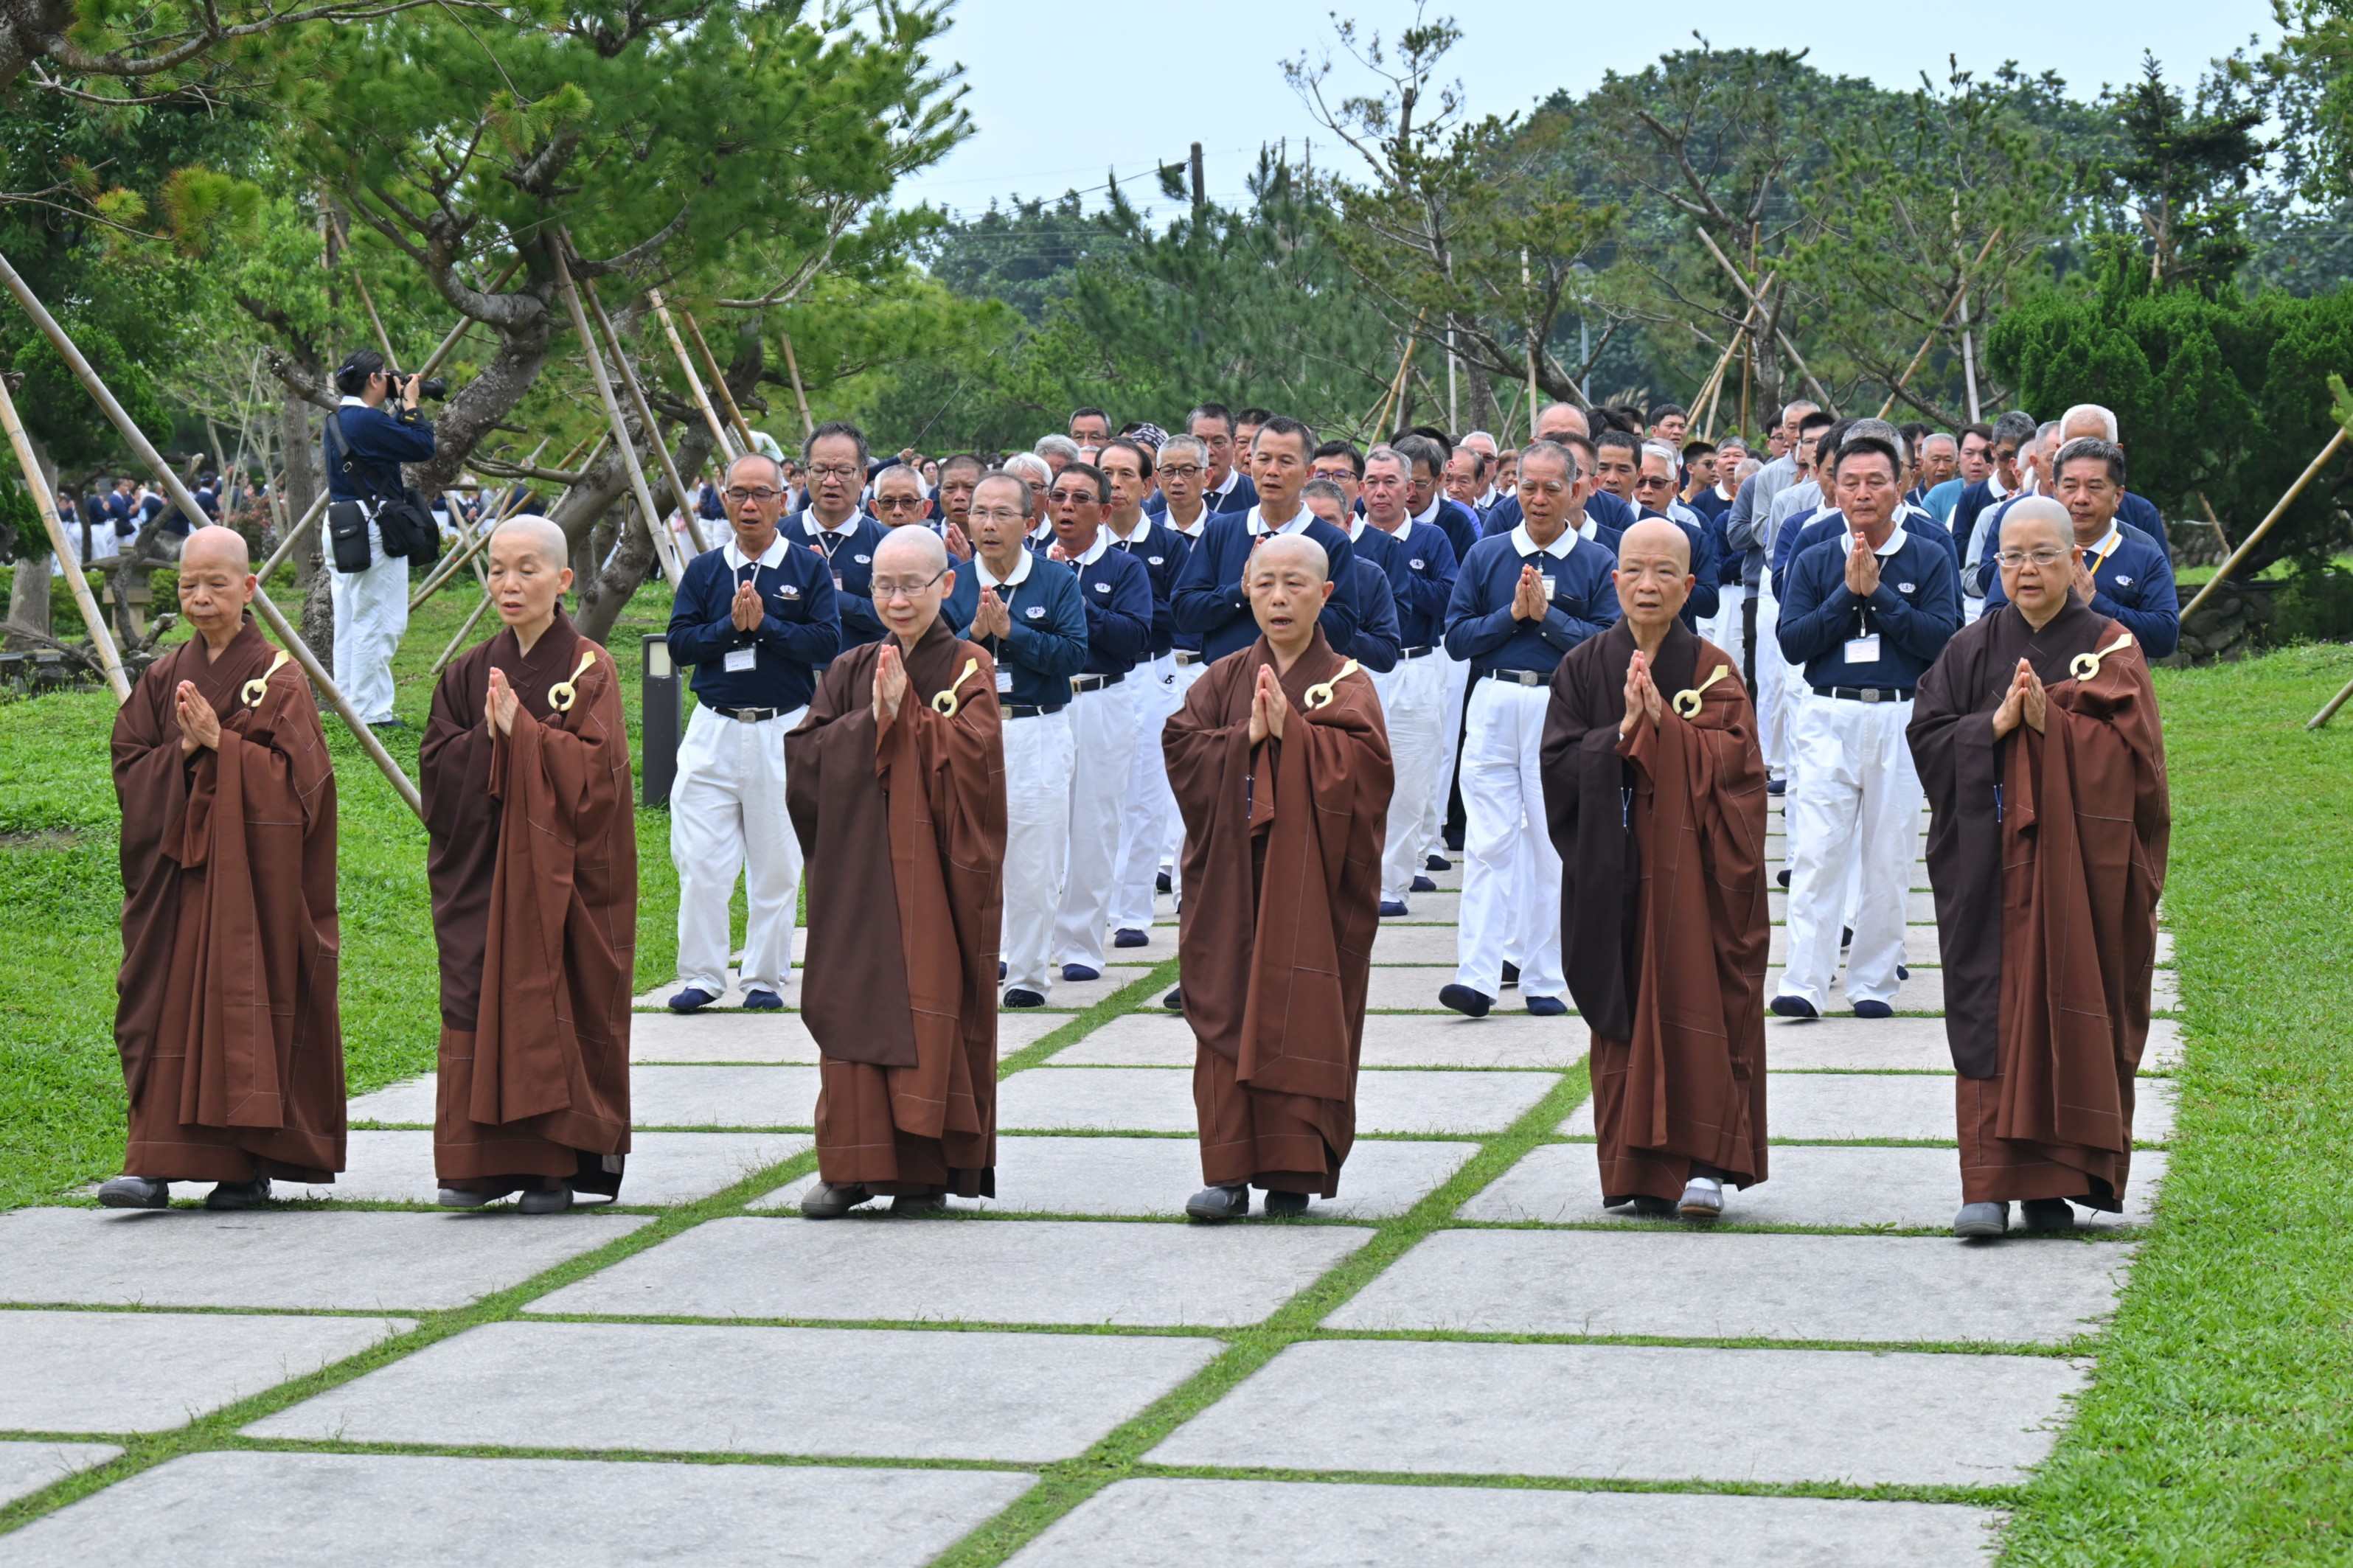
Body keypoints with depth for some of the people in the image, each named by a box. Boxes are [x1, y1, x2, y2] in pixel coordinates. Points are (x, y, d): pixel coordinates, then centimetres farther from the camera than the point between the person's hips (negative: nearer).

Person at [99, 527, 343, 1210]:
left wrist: (220, 744, -18)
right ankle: (157, 1162, -5)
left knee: (247, 1000, -4)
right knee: (167, 1006, -3)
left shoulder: (279, 677, 0)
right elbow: (129, 767, 6)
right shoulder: (162, 679, 12)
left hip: (251, 871, -4)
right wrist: (183, 751, -12)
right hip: (172, 872, 4)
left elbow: (293, 775, -9)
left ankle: (249, 1164, 3)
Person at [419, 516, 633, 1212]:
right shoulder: (469, 673, 11)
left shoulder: (589, 671, -1)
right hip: (479, 870, 4)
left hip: (557, 867, -4)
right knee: (478, 1000, -2)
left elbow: (598, 770, -13)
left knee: (553, 1005, -5)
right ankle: (482, 1160, 4)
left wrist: (522, 730, -18)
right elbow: (436, 768, 3)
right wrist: (488, 737, -13)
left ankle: (554, 1164, 2)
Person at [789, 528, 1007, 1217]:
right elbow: (803, 758, 0)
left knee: (931, 1001, -4)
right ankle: (854, 1164, 5)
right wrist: (872, 719, -11)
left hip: (934, 872, -3)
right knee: (856, 1002, 0)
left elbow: (973, 760, -13)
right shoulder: (848, 672, 12)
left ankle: (927, 1165, 3)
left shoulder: (970, 669, 2)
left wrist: (906, 710, -13)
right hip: (856, 870, 3)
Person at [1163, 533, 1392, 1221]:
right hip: (1231, 874, 2)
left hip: (1310, 876, -2)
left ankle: (1294, 1170, 5)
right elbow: (1180, 746, -2)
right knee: (1228, 1008, -4)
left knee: (1304, 1014, -3)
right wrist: (1247, 738, -14)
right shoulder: (1224, 679, 11)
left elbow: (1361, 762, -12)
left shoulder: (1346, 684, 4)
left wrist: (1289, 728, -16)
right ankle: (1229, 1170, -3)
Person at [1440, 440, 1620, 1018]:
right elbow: (1456, 638, 5)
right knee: (1488, 841, -6)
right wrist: (1512, 613, -8)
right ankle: (1478, 975, -9)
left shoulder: (1598, 564, 4)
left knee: (1553, 846, 3)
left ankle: (1546, 979, 11)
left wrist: (1546, 613, -11)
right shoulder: (1485, 555, 9)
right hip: (1494, 706, 1)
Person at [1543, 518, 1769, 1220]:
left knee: (1694, 998, -8)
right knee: (1624, 1010, 1)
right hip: (1611, 867, 2)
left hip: (1690, 867, -2)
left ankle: (1701, 1161, -9)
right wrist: (1623, 733, -16)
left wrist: (1660, 723, -19)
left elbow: (1732, 760, -9)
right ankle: (1634, 1168, 6)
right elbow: (1558, 763, -2)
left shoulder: (1713, 670, 4)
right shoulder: (1583, 668, 8)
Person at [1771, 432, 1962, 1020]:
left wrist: (1878, 593, -12)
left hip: (1902, 720, 0)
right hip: (1827, 720, 0)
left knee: (1888, 859, 3)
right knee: (1816, 854, -9)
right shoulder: (1813, 563, 10)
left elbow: (1944, 639, -7)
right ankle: (1804, 983, -13)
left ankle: (1873, 982, 12)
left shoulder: (1930, 560, 5)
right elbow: (1791, 643, 0)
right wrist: (1846, 594, -9)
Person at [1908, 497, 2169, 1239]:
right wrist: (1996, 723, -13)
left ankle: (2053, 1181, 8)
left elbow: (2131, 748, -7)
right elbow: (1925, 735, 2)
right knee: (1991, 1008, -7)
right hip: (1988, 860, 1)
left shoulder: (2111, 648, 5)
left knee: (2071, 1005, -1)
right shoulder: (1972, 649, 10)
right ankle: (1990, 1183, -10)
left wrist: (2051, 721, -17)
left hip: (2082, 858, -1)